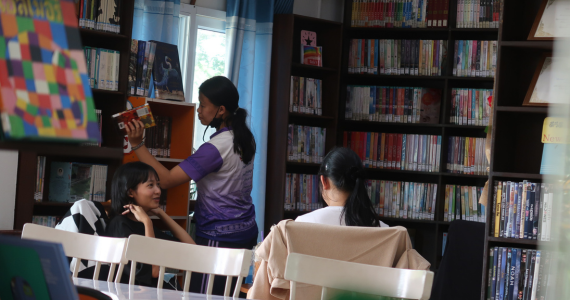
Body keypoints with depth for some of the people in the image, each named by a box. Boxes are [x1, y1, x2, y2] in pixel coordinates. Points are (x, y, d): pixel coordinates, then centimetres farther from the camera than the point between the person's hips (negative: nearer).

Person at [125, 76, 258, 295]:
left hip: (219, 238, -9)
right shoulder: (243, 138, 7)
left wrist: (137, 144, -21)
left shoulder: (215, 148, -19)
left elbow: (166, 180, -20)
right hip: (246, 231, 9)